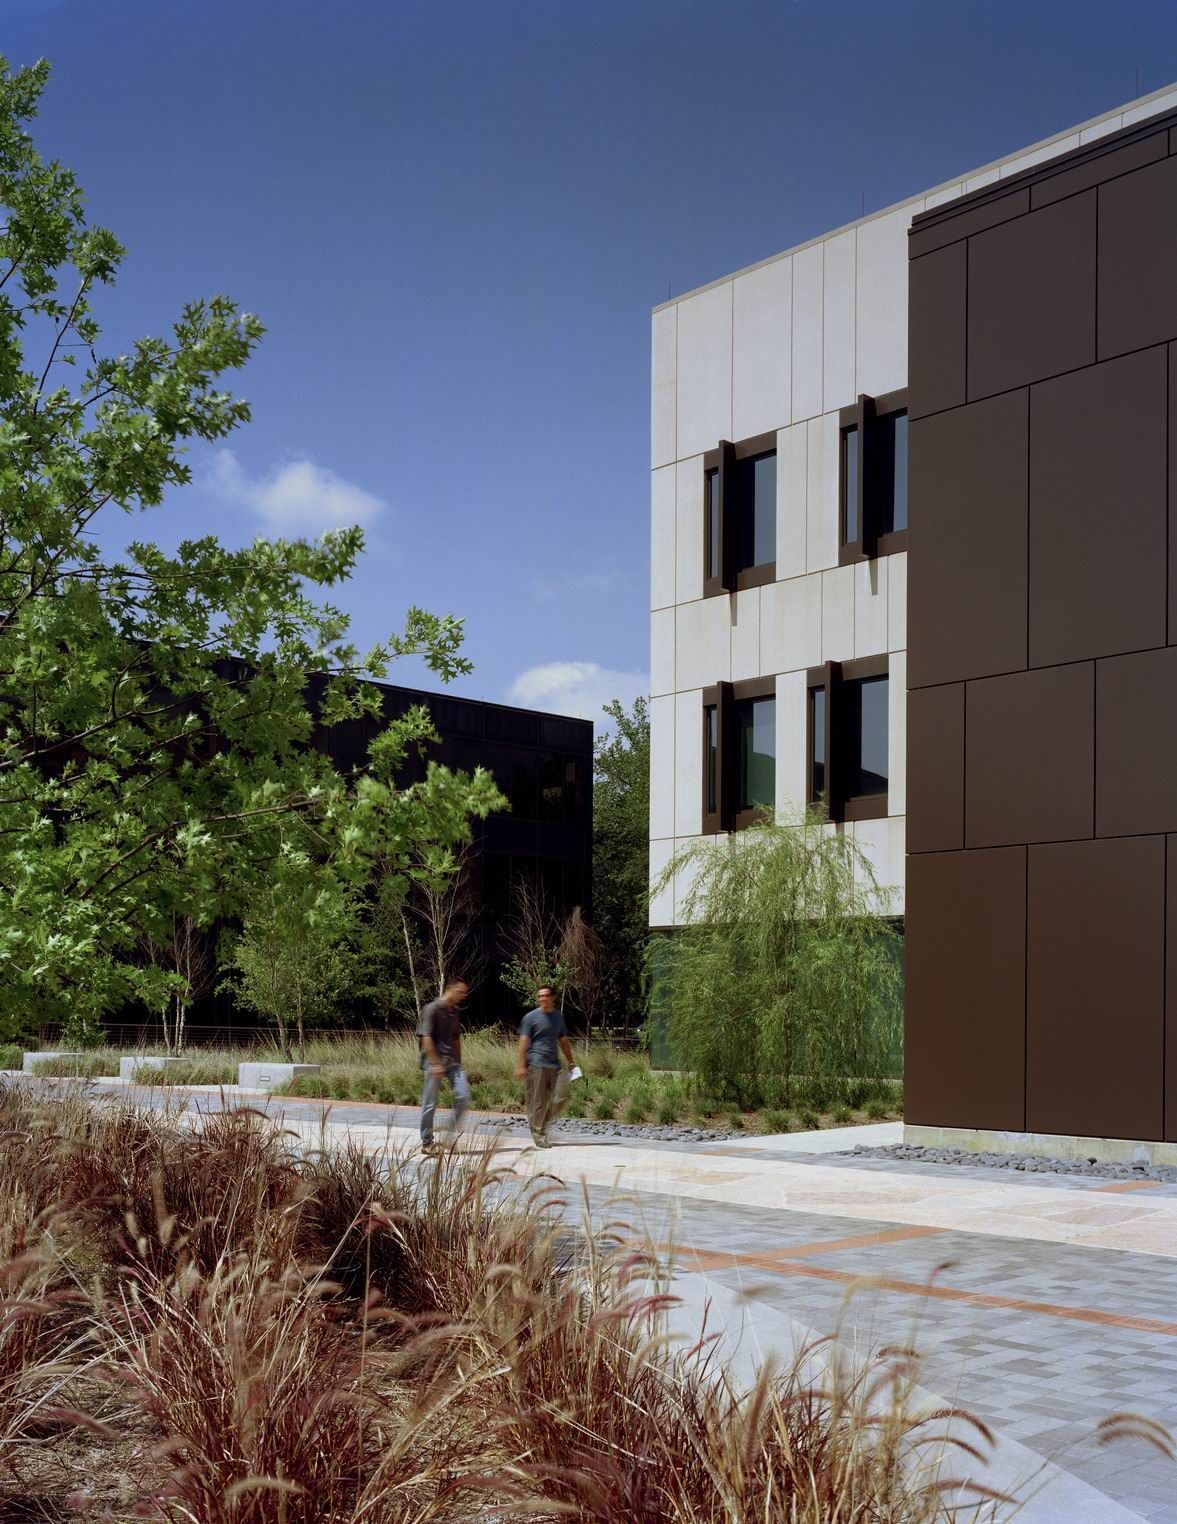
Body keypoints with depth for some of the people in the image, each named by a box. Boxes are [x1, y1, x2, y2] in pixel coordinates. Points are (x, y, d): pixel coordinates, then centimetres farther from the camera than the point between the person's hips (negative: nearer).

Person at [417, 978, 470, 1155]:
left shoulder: (456, 1012, 13)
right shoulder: (432, 1009, -10)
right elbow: (426, 1038, -15)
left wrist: (458, 1062, 15)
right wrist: (435, 1064, -19)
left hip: (452, 1061, 6)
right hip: (434, 1062, -6)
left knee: (463, 1095, -8)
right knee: (430, 1103, 1)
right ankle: (426, 1143, 11)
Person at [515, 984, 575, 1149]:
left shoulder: (558, 1017, 15)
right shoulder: (531, 1017, -1)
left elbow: (563, 1041, 22)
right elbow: (524, 1042, -4)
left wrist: (570, 1062, 19)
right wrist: (520, 1065, -10)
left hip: (554, 1066, 5)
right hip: (536, 1065, -5)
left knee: (561, 1097, -4)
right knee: (537, 1103, -3)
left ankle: (544, 1122, 17)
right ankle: (539, 1136, 6)